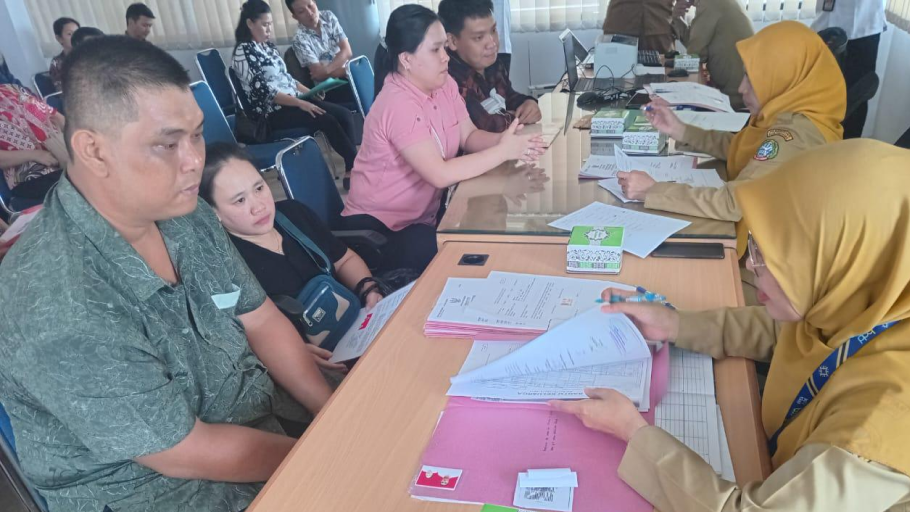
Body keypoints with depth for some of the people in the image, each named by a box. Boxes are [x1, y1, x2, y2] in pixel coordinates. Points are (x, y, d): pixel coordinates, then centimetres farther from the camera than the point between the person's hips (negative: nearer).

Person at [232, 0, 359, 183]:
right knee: (327, 120, -26)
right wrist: (300, 103, -22)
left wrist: (309, 92, 5)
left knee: (344, 115, -12)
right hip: (272, 111, -8)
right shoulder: (243, 51, -9)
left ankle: (353, 170, -13)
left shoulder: (268, 45, 16)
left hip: (292, 101, 8)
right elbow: (263, 90, -17)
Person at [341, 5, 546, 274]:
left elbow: (469, 136, 1)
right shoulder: (399, 105, -27)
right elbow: (440, 174, -32)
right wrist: (503, 151, -26)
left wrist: (506, 140, -20)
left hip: (425, 212, 8)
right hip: (379, 225, -8)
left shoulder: (443, 84, 0)